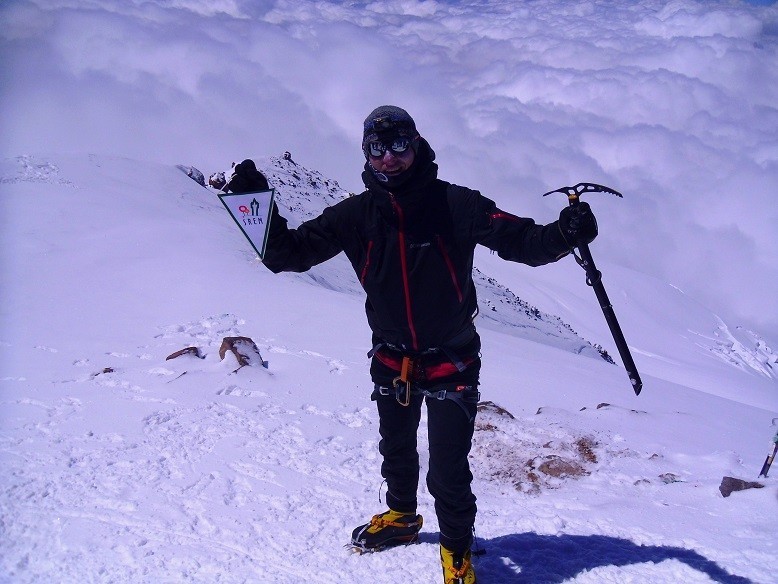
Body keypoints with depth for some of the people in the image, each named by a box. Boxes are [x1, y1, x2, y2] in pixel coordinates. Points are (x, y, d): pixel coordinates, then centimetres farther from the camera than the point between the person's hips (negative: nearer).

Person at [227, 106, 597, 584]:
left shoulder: (455, 205, -17)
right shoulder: (356, 215, -8)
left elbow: (520, 240, -17)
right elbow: (291, 252, -6)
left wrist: (563, 235, -36)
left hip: (451, 362, -4)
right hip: (391, 360, 4)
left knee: (449, 469, -3)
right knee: (396, 450, 26)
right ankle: (401, 516, 54)